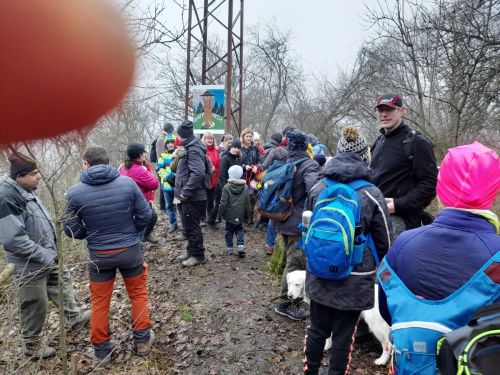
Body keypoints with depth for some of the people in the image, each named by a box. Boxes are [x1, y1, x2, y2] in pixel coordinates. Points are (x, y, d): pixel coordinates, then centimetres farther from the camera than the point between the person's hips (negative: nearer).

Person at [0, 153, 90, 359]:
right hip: (30, 264, -9)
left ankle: (75, 319, 43)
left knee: (63, 284, 23)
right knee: (35, 305, 8)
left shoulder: (26, 190, 3)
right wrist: (43, 255, -23)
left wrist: (51, 248, 11)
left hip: (48, 255, 9)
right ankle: (32, 345, 31)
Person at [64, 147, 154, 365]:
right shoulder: (127, 183, -13)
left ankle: (101, 350, 32)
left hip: (99, 254, 0)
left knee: (99, 301, 18)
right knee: (138, 294, 19)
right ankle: (142, 340, 31)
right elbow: (145, 215, -7)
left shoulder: (75, 193, -12)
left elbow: (72, 230, -5)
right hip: (130, 250, 0)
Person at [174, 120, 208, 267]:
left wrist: (185, 191, -27)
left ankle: (198, 255, 13)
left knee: (192, 226, 0)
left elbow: (198, 173, -31)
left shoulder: (193, 150, -18)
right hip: (190, 196, 10)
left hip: (193, 197, -10)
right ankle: (191, 251, 32)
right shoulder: (190, 147, 13)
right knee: (188, 225, 19)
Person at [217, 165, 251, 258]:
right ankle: (241, 245, 1)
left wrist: (219, 214, -2)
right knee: (239, 229, 17)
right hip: (240, 215, 3)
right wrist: (247, 213, 15)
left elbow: (223, 203, -11)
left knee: (229, 231, 11)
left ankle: (229, 248, 15)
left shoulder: (227, 187, -12)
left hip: (230, 215, -2)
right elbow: (247, 202, 4)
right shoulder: (245, 187, -2)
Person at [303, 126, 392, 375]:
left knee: (317, 329, 20)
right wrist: (372, 264, 17)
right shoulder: (371, 194, -14)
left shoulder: (318, 188, -5)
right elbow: (384, 242, -3)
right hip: (354, 279, -3)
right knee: (344, 335, 13)